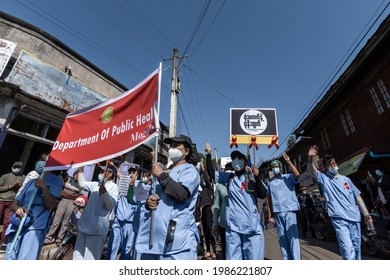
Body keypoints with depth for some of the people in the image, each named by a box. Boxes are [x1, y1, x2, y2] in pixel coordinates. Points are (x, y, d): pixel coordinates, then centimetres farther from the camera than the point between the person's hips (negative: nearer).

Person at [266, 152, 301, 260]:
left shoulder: (288, 177, 3)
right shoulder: (270, 182, 11)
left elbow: (297, 174, -20)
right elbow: (269, 199, 11)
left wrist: (288, 162, -23)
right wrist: (270, 215, 8)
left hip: (289, 210, -3)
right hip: (277, 212, 4)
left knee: (292, 236, -2)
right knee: (282, 238, 9)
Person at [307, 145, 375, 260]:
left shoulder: (345, 179, 13)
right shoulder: (324, 179, -1)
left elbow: (357, 197, 15)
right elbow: (312, 172, -23)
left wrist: (366, 214, 8)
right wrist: (310, 159, -41)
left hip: (354, 217, 5)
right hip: (339, 218, -5)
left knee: (357, 247, 16)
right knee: (347, 248, -10)